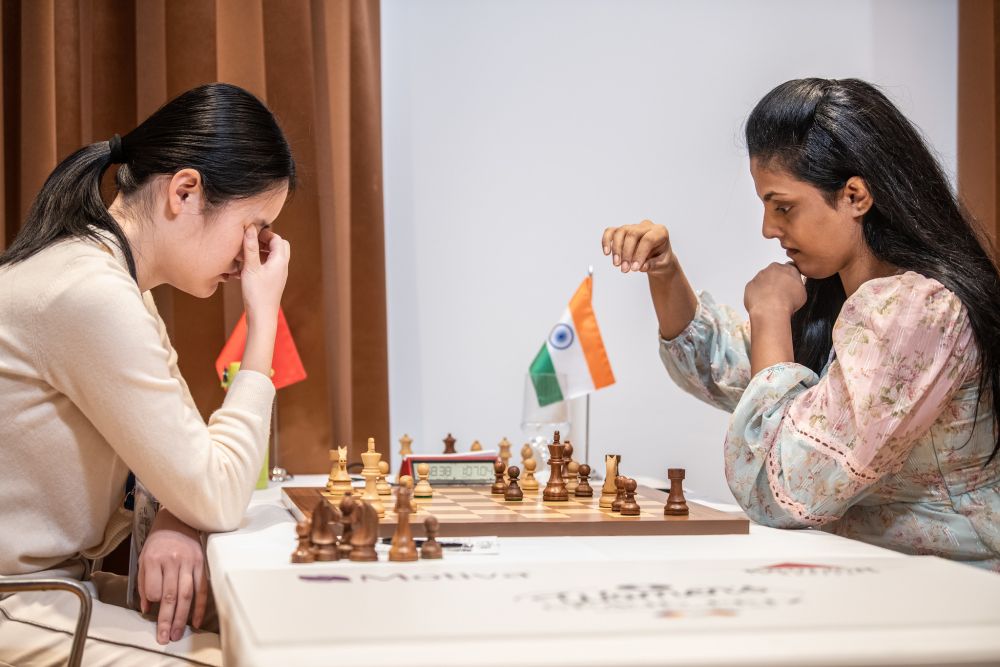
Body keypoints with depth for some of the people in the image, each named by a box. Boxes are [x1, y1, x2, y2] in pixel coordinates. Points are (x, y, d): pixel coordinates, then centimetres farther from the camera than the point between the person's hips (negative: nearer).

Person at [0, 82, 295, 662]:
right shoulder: (91, 297, -24)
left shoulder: (116, 271, 7)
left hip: (57, 581, 9)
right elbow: (218, 499, -19)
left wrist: (176, 523, -12)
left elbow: (189, 452, 10)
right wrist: (263, 320, -14)